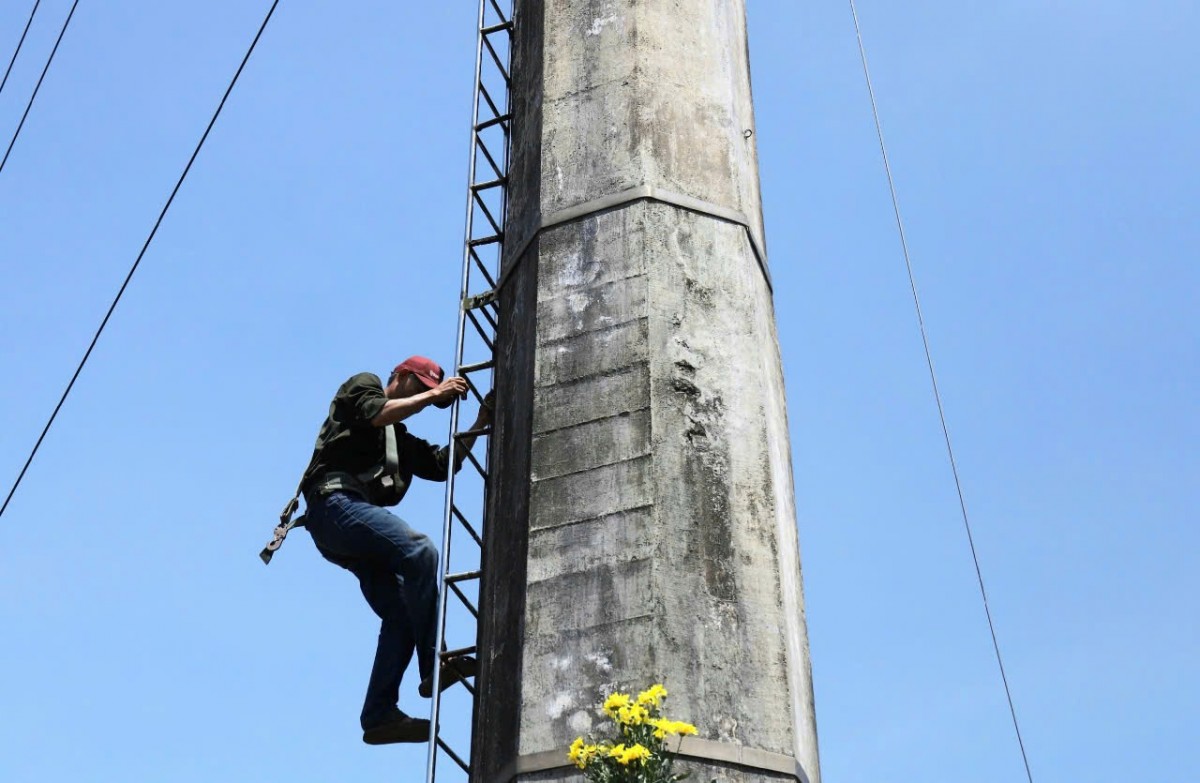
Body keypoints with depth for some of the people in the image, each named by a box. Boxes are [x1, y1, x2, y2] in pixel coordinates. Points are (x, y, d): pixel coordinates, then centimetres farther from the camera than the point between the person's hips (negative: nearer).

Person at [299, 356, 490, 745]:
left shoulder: (403, 441, 36)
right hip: (336, 503, -9)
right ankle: (434, 665, -31)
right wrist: (433, 394, 0)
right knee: (419, 549, -28)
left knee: (401, 615, -6)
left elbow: (444, 465, 26)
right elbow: (376, 413, -7)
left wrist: (480, 422, 22)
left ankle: (380, 715, -10)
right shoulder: (363, 385, 15)